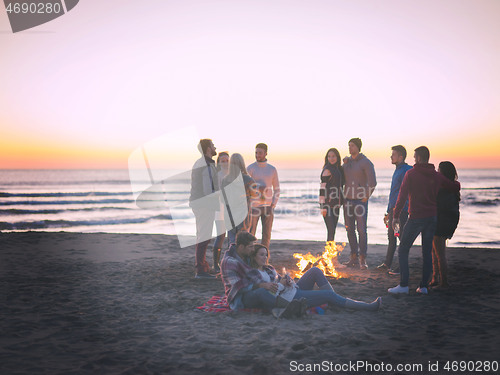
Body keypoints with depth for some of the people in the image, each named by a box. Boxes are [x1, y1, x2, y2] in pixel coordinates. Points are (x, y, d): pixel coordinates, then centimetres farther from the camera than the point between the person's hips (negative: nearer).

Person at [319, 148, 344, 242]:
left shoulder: (338, 169, 13)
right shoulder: (327, 170, -11)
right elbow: (323, 188, -16)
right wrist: (323, 207, -20)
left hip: (336, 204, 8)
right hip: (327, 204, -8)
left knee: (333, 230, 10)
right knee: (331, 230, -12)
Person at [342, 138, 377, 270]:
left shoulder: (366, 162, -8)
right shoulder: (347, 161, 12)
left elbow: (372, 183, -14)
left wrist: (365, 198, -10)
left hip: (360, 200, -6)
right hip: (347, 200, 6)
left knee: (361, 230, -6)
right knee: (349, 229, 7)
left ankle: (362, 260, -1)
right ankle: (354, 258, 15)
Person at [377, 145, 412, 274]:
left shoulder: (407, 171, -13)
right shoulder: (397, 171, 17)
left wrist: (398, 211, -24)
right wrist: (388, 212, 24)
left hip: (401, 210, -9)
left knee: (401, 238, -2)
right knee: (391, 237, 14)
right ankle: (387, 264, 22)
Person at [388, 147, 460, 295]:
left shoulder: (411, 174, -7)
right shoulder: (436, 176, 7)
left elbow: (402, 196, -12)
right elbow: (456, 187, 12)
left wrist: (396, 216, -7)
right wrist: (455, 182, 36)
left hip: (416, 218, -5)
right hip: (432, 217, 5)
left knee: (403, 250, 2)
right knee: (427, 252, 12)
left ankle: (403, 285, -4)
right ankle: (424, 286, 11)